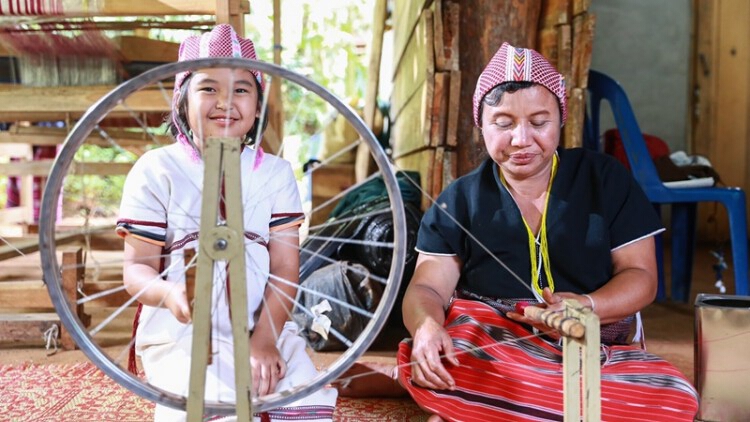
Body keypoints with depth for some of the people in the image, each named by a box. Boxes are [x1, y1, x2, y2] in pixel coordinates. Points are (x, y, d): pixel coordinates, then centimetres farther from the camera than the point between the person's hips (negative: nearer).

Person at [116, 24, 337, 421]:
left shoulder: (275, 172, 6)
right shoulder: (156, 170, -2)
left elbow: (284, 269, 0)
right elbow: (137, 269, -4)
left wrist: (264, 338, -13)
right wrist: (170, 293, -27)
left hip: (265, 326, 3)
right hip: (180, 332, -2)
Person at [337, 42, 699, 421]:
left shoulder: (605, 179, 6)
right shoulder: (459, 201, 6)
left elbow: (640, 276, 4)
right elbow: (427, 288, 0)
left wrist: (587, 306, -20)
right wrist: (426, 325, -26)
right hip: (484, 347, -2)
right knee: (423, 358, -35)